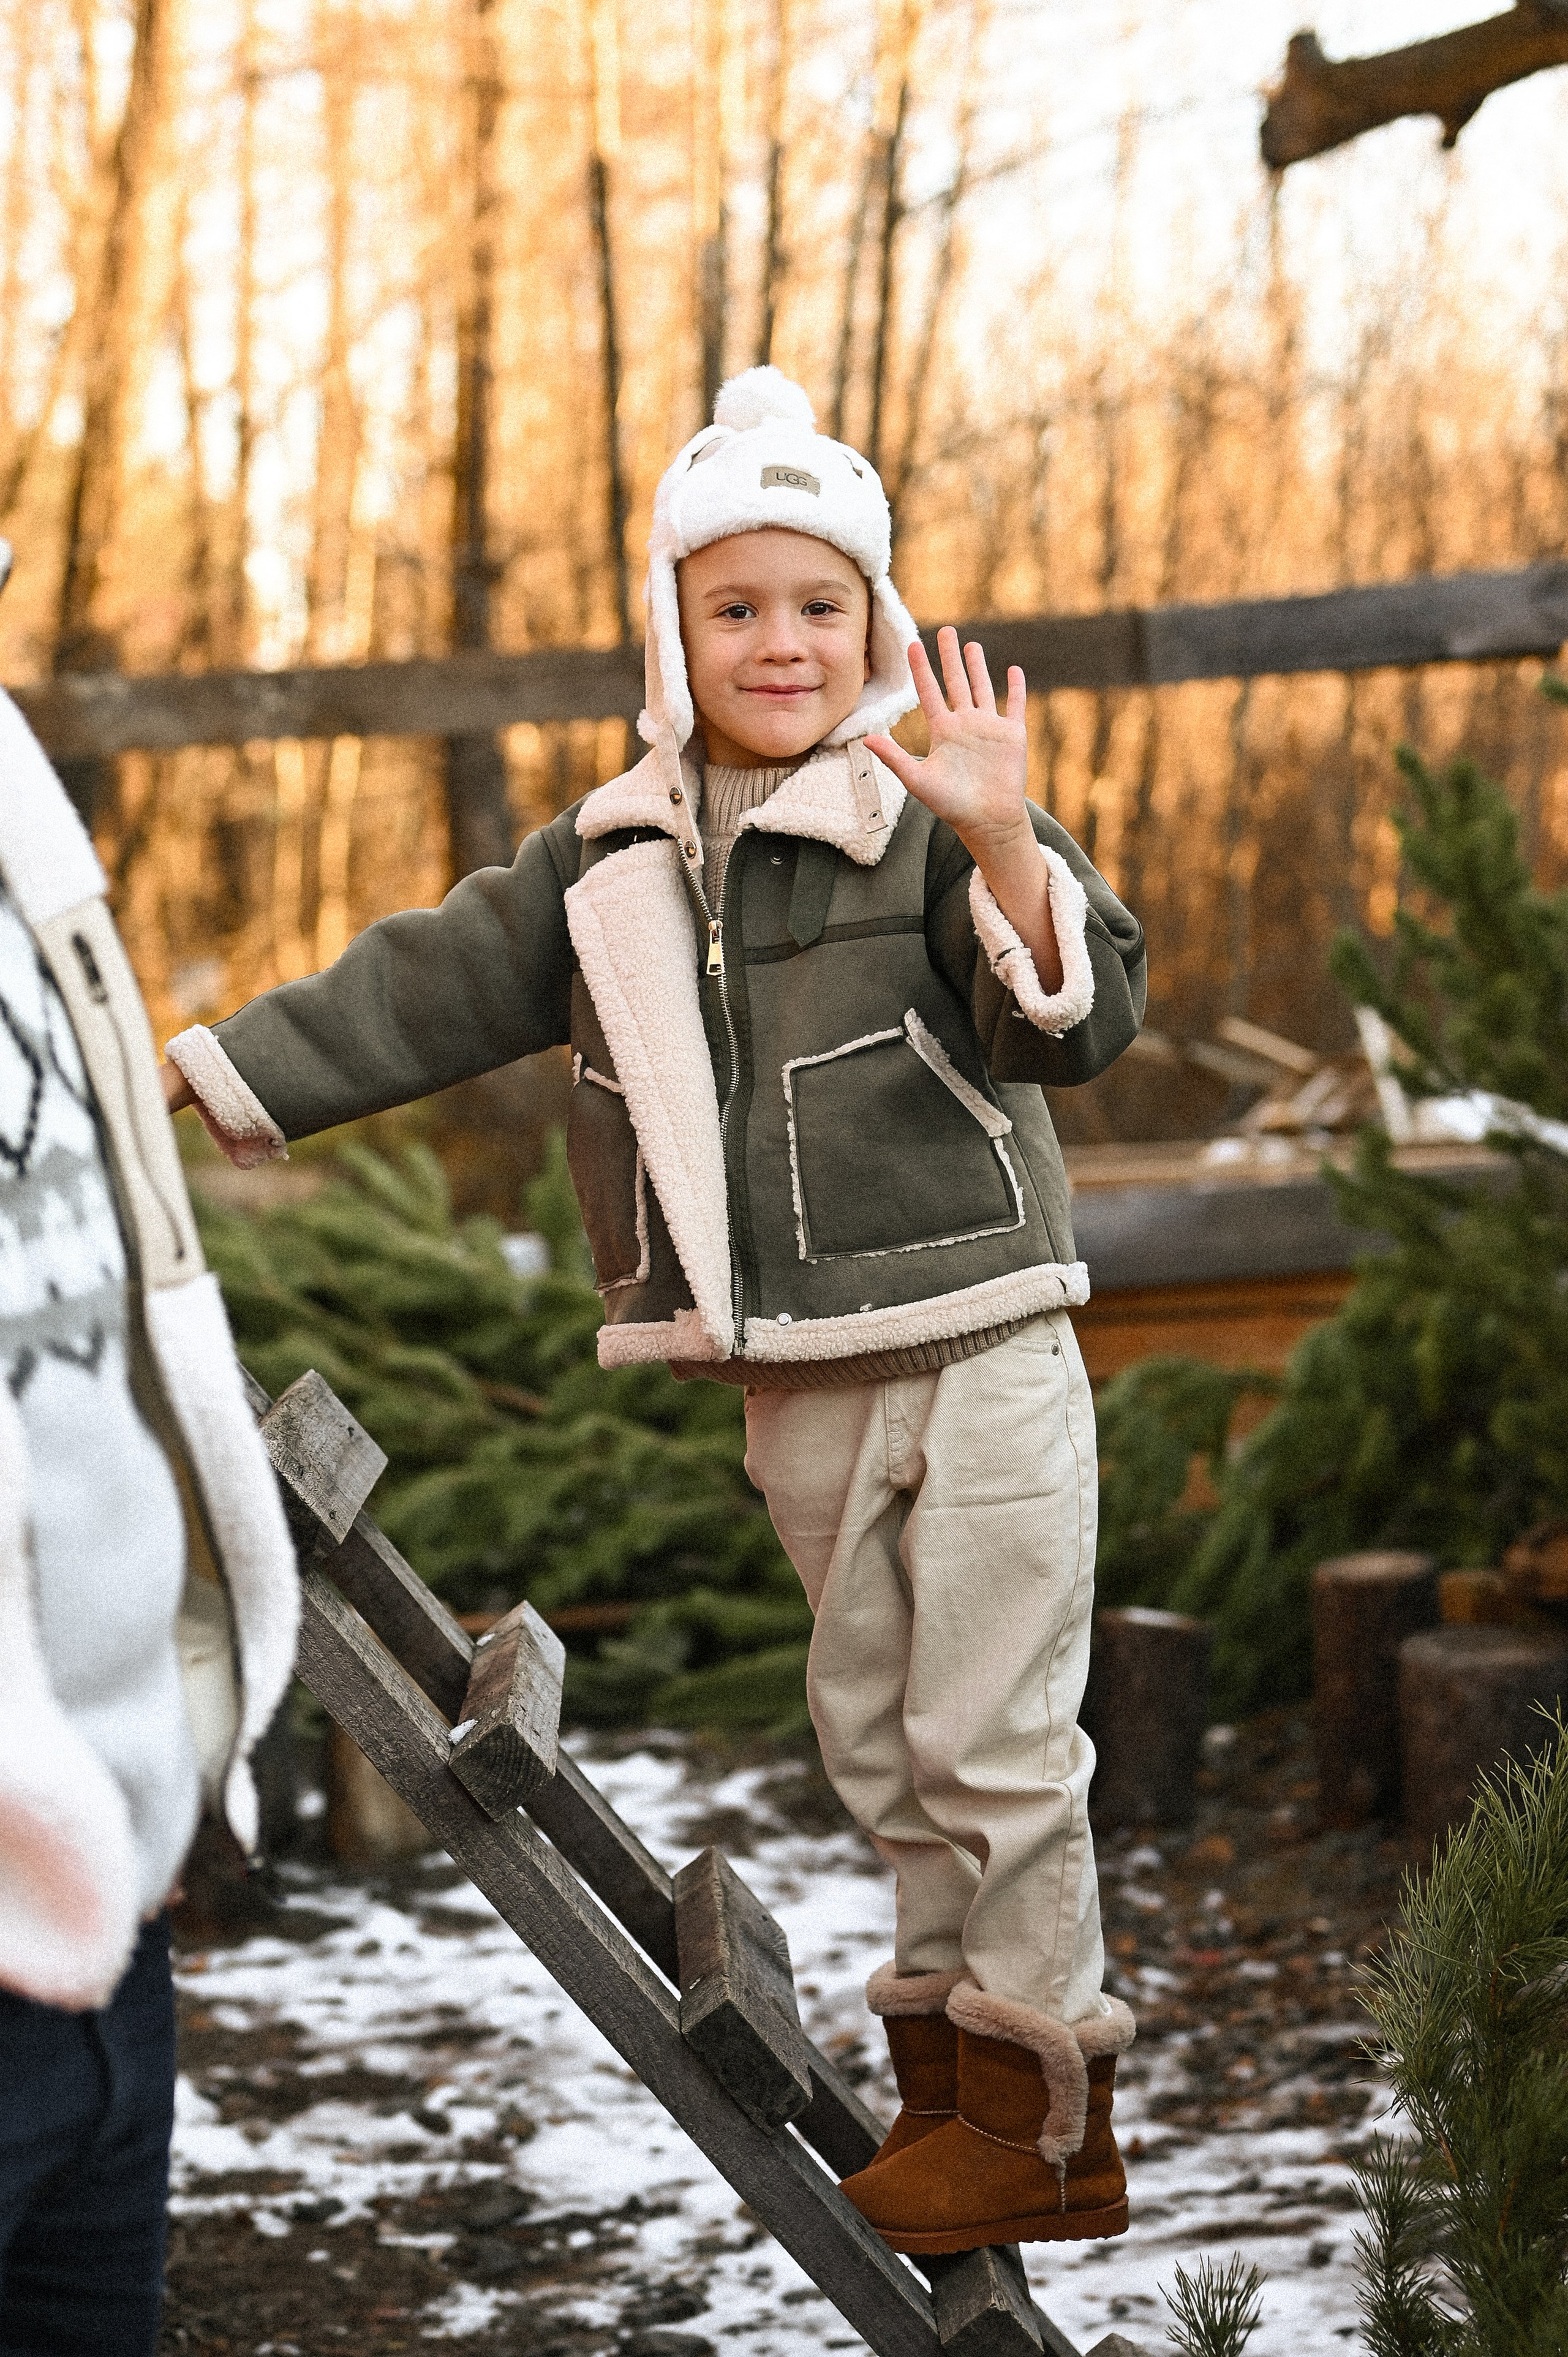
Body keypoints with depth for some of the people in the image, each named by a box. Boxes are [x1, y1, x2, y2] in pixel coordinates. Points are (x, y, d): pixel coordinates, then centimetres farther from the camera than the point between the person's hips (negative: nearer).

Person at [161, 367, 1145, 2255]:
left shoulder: (930, 831, -9)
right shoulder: (609, 869, 7)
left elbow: (1077, 1026, -21)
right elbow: (426, 988, 14)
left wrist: (1001, 847, -37)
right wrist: (200, 1069, 13)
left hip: (978, 1353, -5)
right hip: (795, 1386, 5)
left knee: (991, 1733, -3)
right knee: (874, 1739, 13)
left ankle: (1041, 2113, 7)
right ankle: (948, 2069, 26)